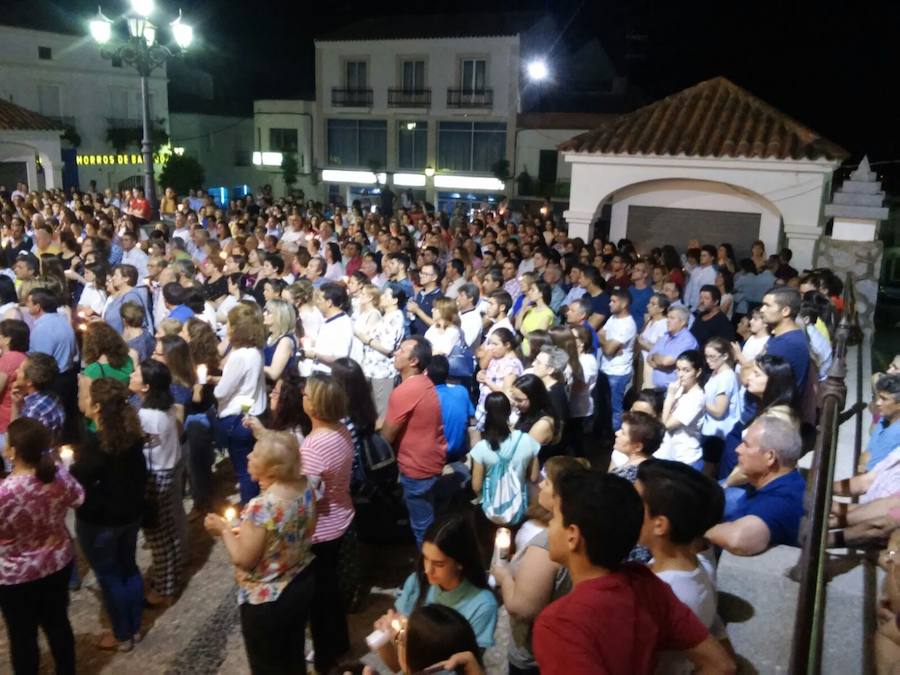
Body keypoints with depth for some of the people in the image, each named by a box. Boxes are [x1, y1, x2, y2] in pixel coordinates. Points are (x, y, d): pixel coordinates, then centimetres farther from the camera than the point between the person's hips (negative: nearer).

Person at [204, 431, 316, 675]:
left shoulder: (261, 506, -32)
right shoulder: (305, 488, -9)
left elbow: (243, 559, -23)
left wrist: (224, 529, -9)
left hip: (267, 600, -7)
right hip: (303, 583, 7)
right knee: (294, 654, 26)